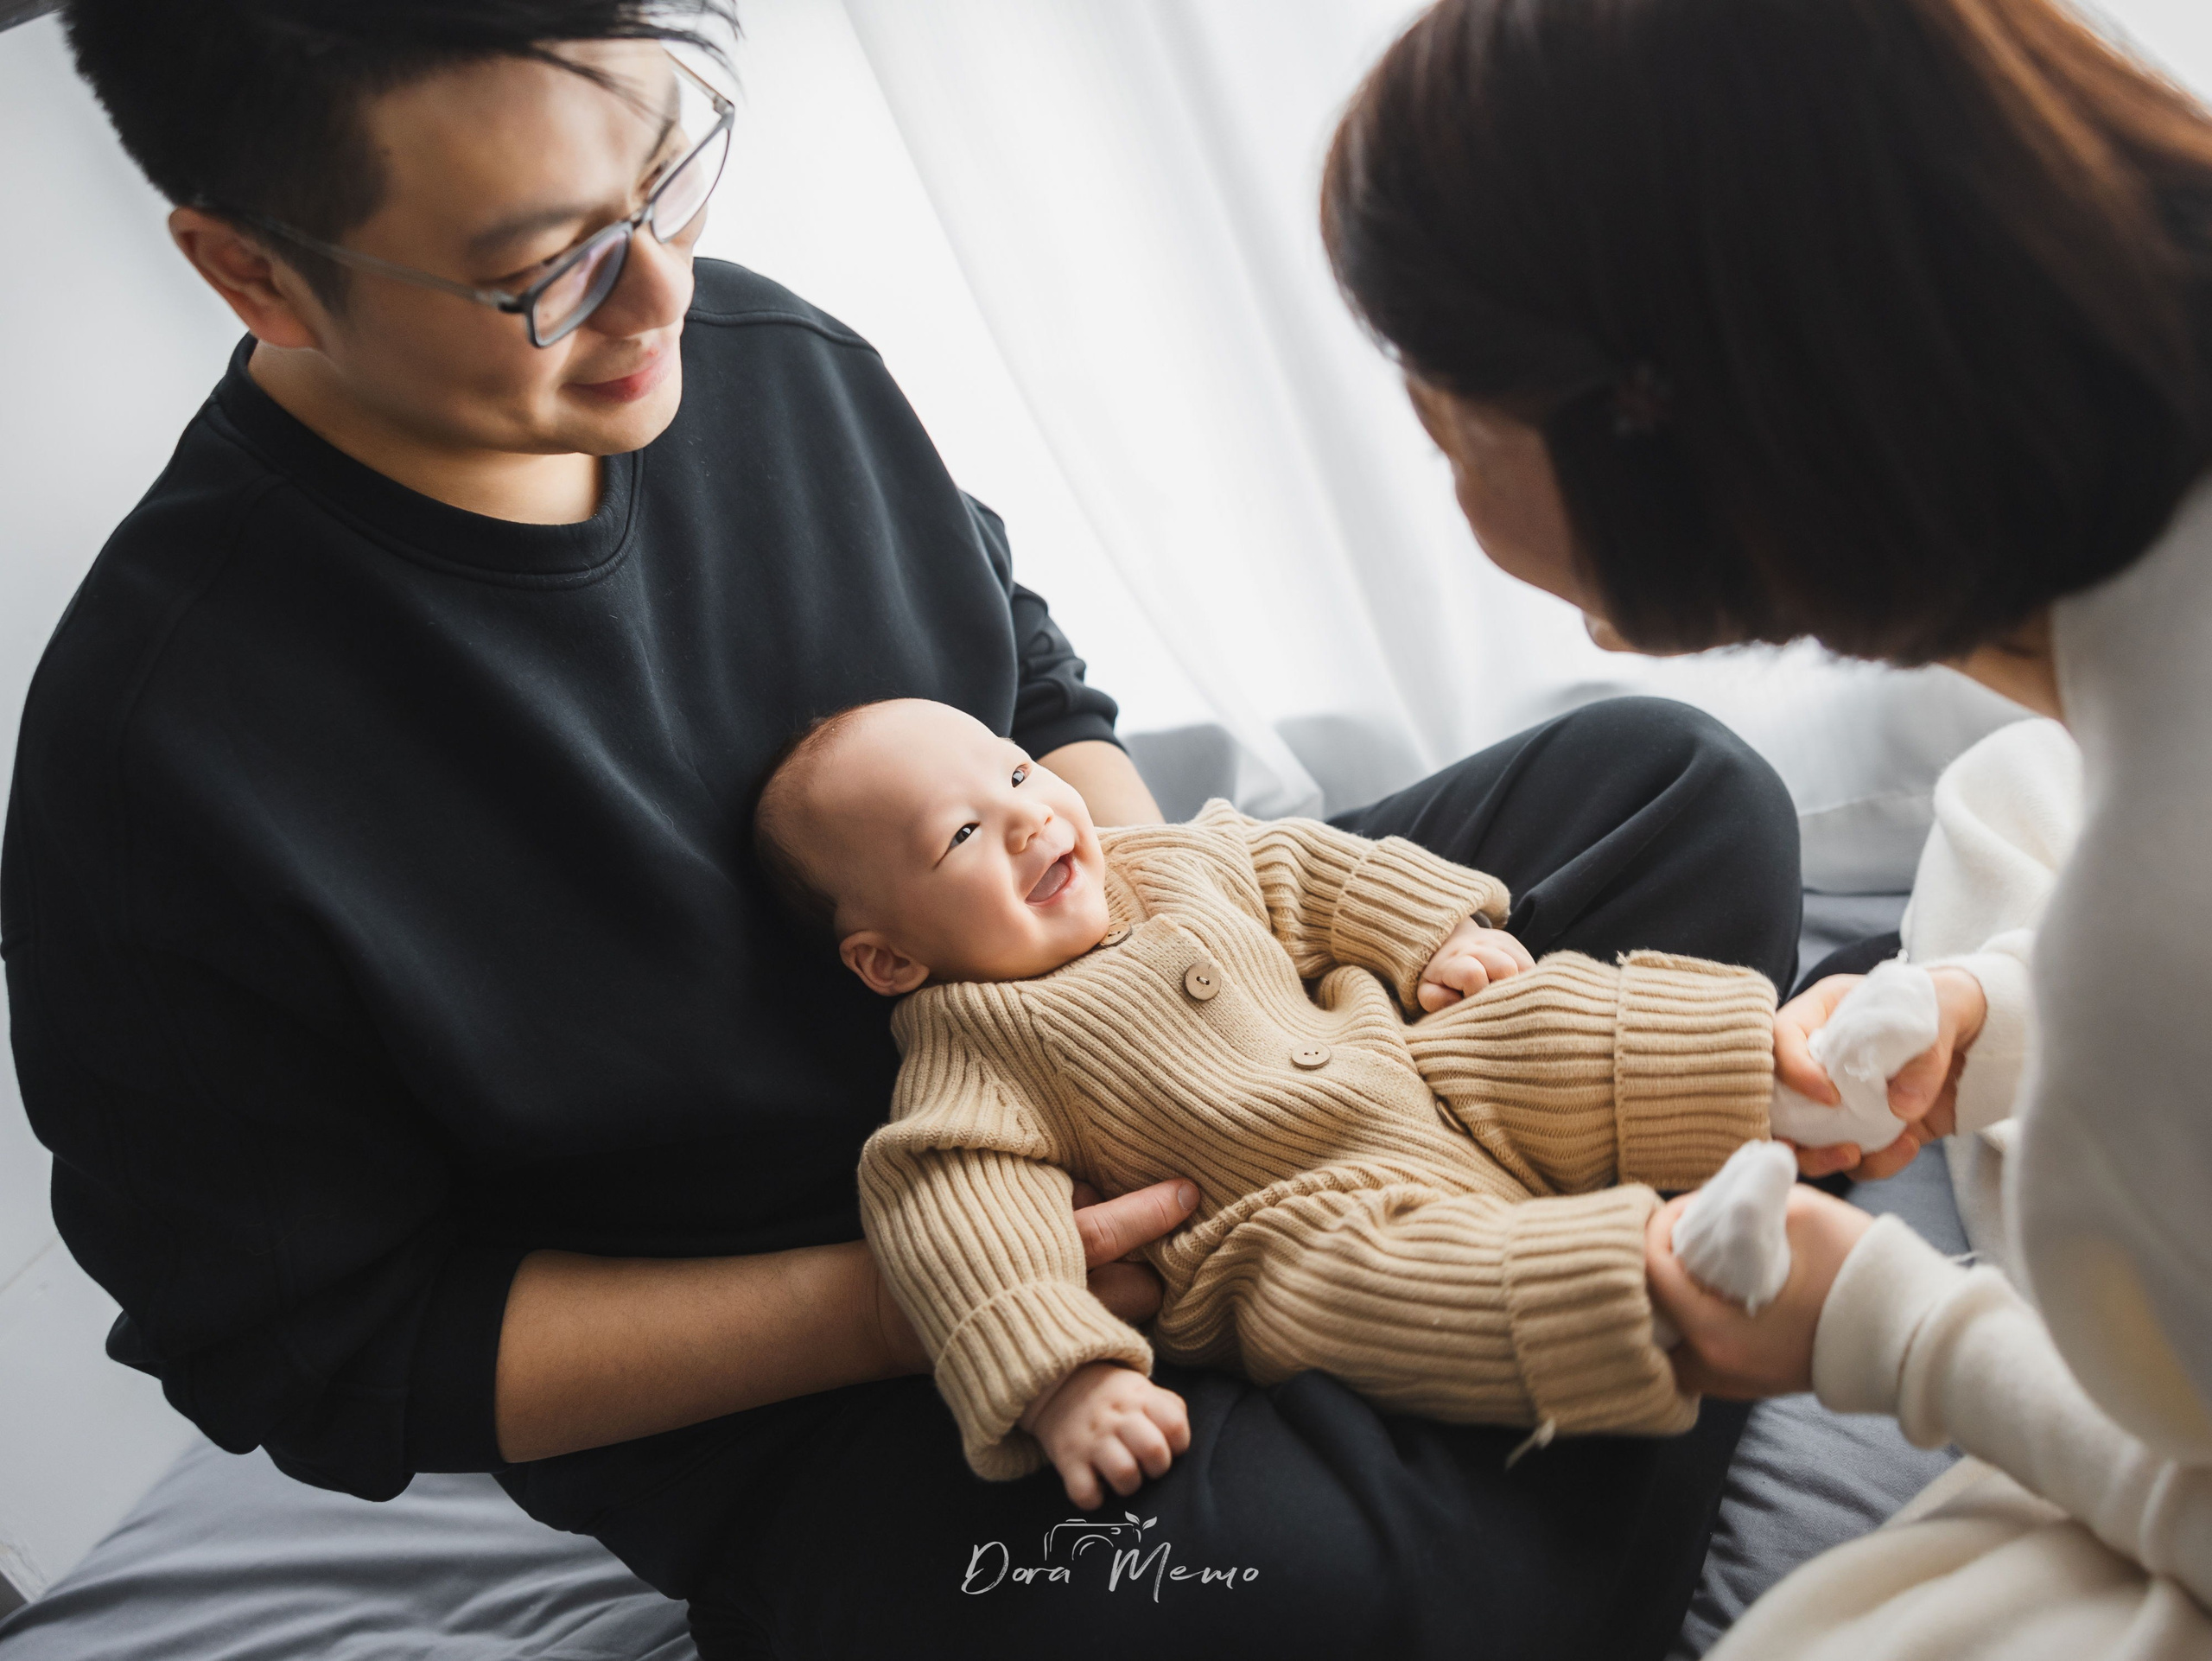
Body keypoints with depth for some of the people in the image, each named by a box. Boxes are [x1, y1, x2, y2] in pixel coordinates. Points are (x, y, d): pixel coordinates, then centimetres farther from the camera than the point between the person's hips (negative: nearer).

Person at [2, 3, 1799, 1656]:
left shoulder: (769, 352, -6)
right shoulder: (154, 761, -23)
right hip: (780, 1375, -6)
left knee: (1682, 787, 4)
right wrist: (906, 1305, -24)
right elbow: (331, 1355, -15)